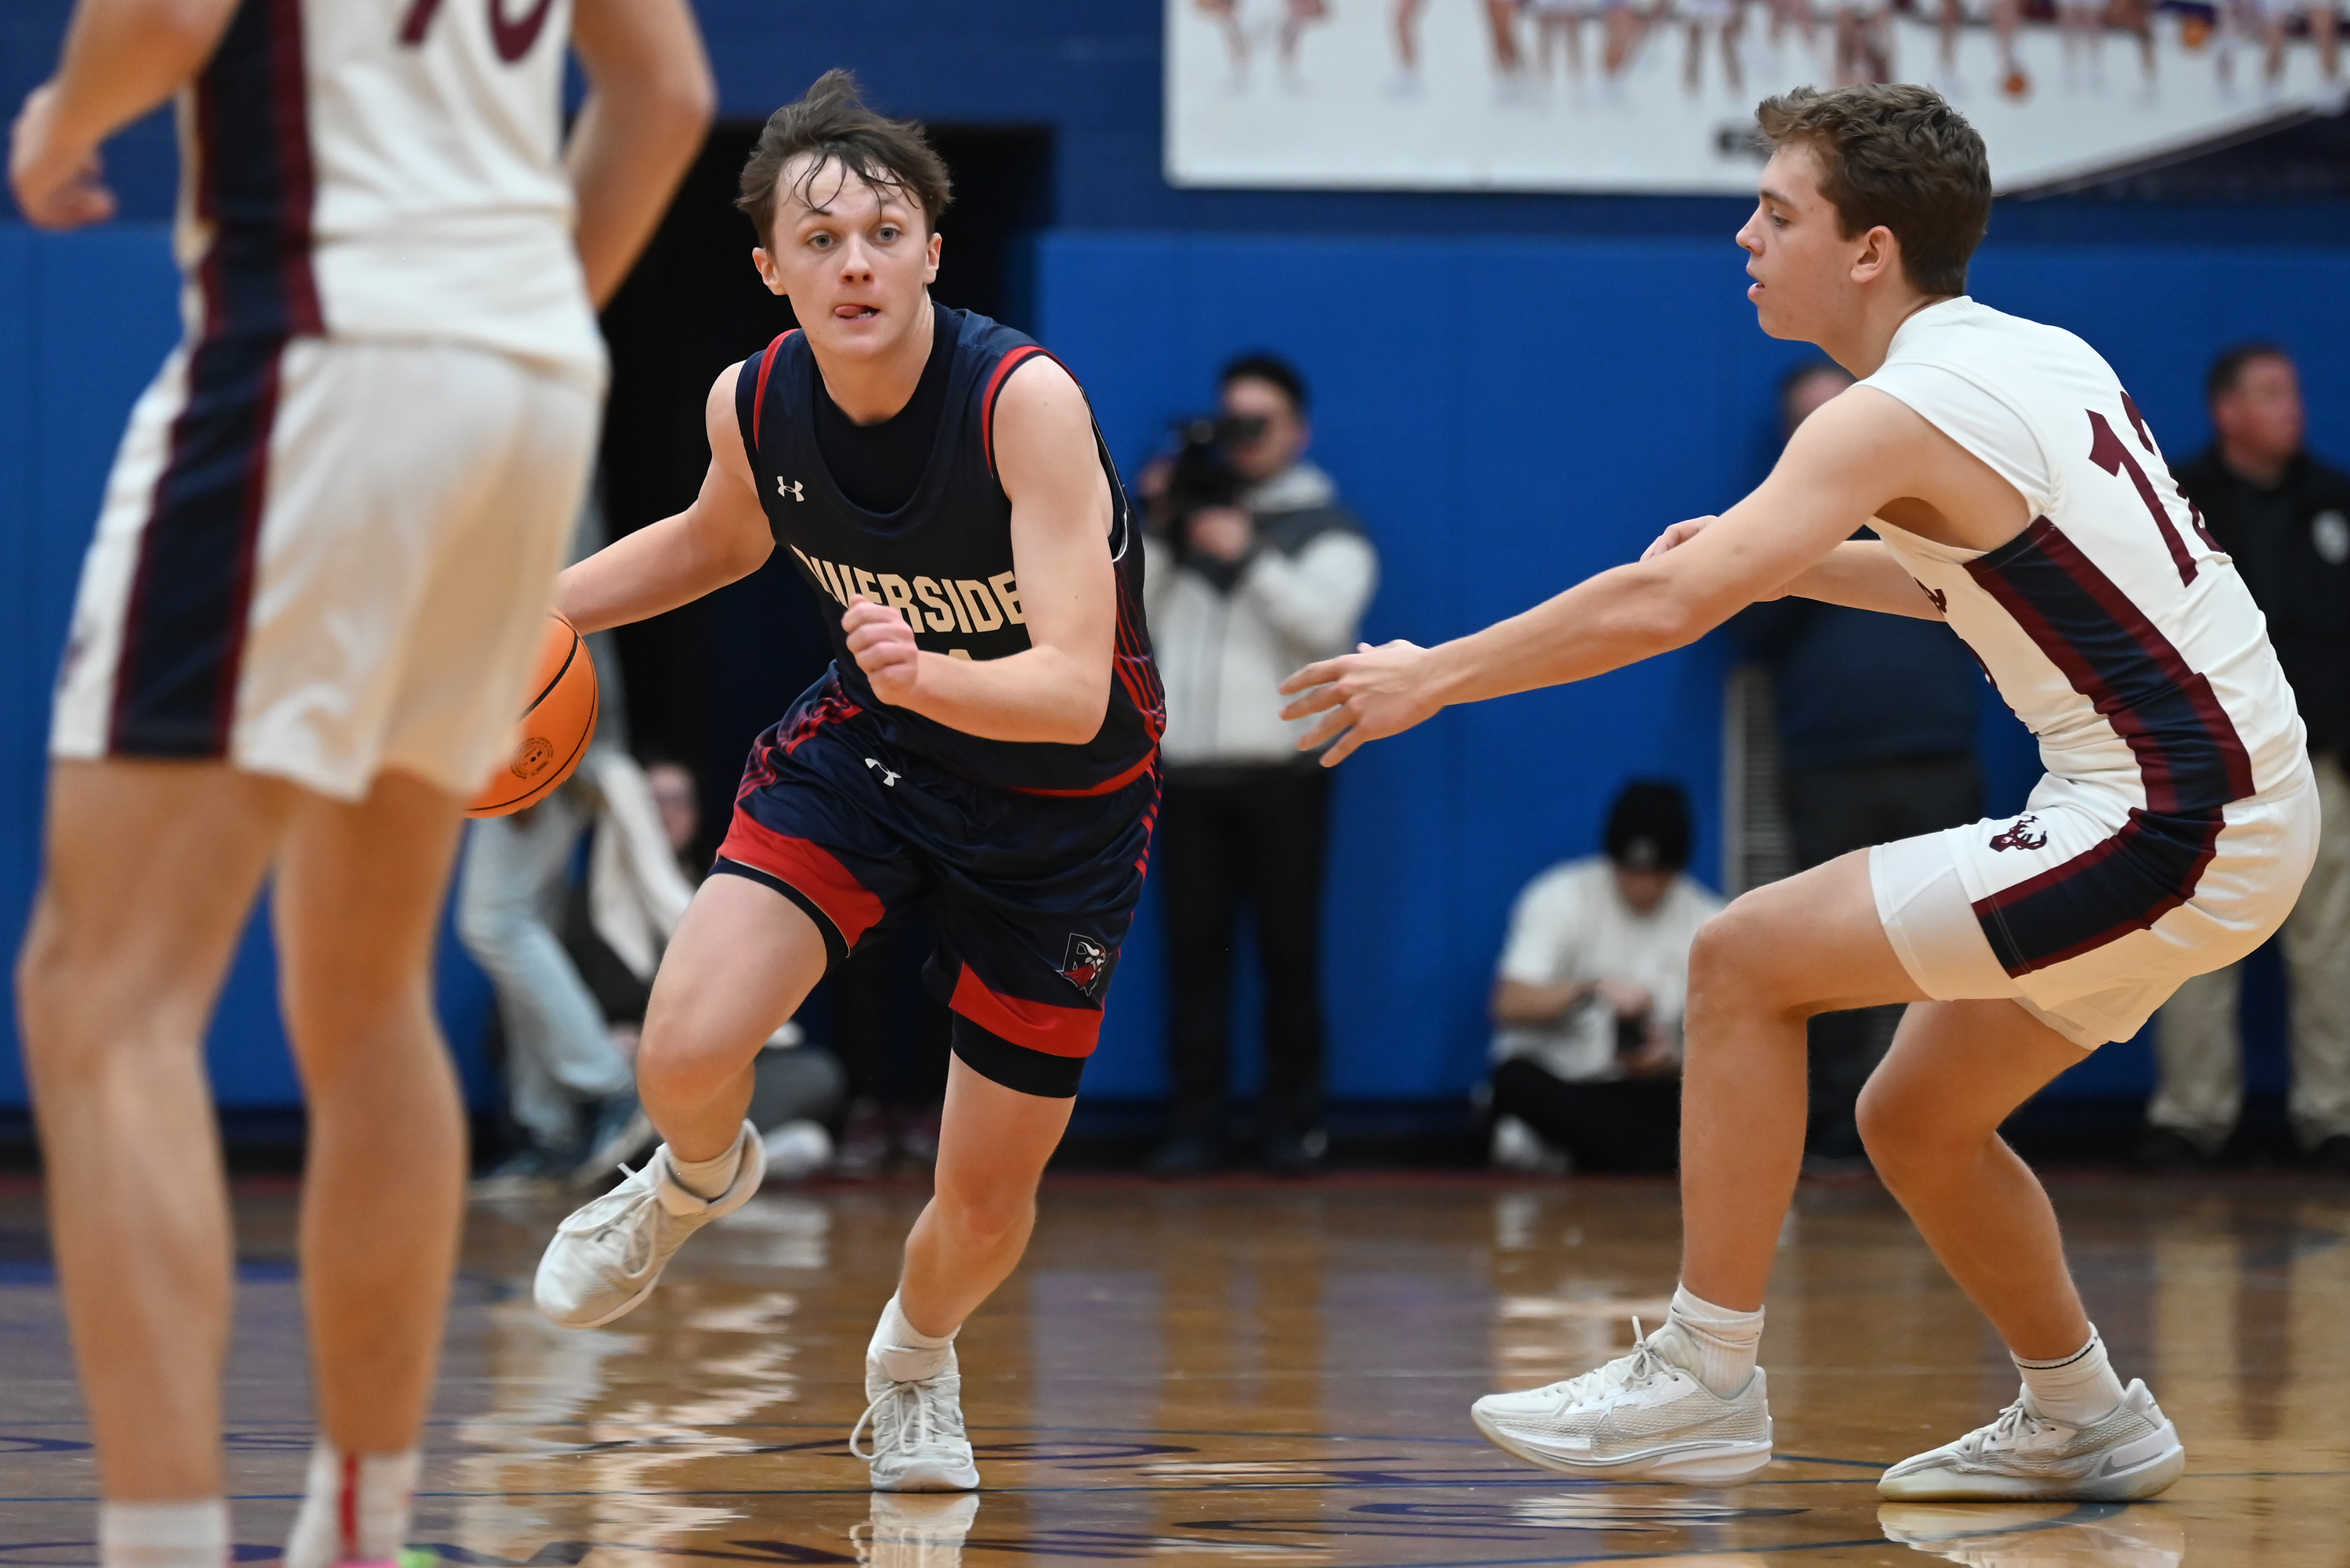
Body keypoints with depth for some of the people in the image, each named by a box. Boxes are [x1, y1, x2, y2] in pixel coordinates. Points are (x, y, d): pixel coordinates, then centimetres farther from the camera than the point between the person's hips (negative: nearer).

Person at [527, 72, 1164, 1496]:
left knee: (989, 1200, 4)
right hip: (870, 747, 3)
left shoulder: (1027, 401, -31)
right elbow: (720, 539, 12)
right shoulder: (755, 405, -15)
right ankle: (702, 1180, 19)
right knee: (686, 1056, -21)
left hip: (1064, 803, -3)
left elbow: (1075, 693, -38)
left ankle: (915, 1360, 41)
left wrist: (924, 675, -57)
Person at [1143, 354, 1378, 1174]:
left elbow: (1325, 622, -11)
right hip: (1188, 769, 3)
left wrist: (1249, 555, -16)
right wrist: (1157, 532, 2)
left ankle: (1292, 1122, 2)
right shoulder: (1191, 512, 18)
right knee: (1193, 952, 1)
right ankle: (1193, 1124, 2)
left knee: (1289, 953, -3)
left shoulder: (1325, 528, 7)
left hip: (1281, 773, -3)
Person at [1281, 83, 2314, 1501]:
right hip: (2244, 810, 9)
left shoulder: (1902, 414, -14)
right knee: (1916, 1119, 20)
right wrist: (1780, 563, 21)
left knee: (1746, 960, -7)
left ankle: (1706, 1382, -3)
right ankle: (2084, 1422, 32)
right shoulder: (2037, 359, 13)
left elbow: (1665, 607, -21)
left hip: (2165, 828, -9)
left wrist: (1431, 676, -10)